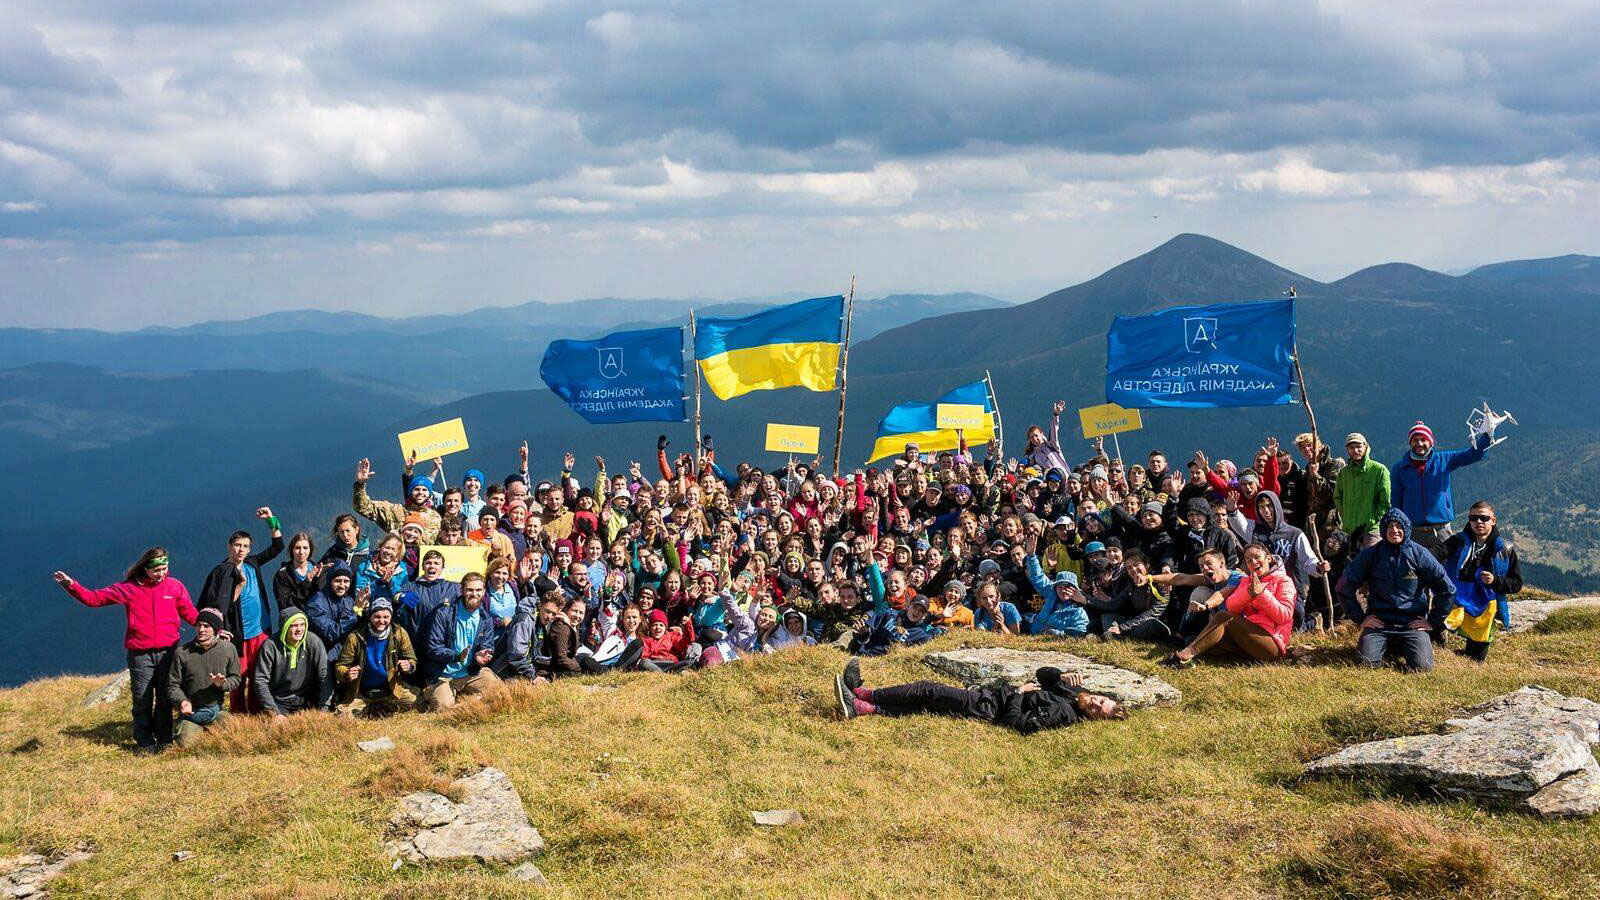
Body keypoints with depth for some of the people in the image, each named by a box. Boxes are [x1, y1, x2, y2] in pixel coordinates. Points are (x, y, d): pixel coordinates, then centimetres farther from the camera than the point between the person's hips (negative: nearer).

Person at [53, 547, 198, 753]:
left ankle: (164, 740, 18)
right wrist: (71, 585, -9)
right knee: (142, 699, 2)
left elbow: (191, 614, 12)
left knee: (165, 698, 6)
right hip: (140, 654, -1)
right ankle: (144, 742, 13)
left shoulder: (175, 586, 5)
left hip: (168, 651, 1)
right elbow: (93, 598, 2)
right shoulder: (128, 588, 1)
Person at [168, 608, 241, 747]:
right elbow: (173, 684, 2)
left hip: (216, 710, 1)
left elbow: (235, 679, 6)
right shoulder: (182, 652, -1)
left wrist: (223, 683, -17)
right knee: (185, 744, -18)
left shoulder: (228, 649, 0)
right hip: (191, 713, -1)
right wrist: (182, 701, -18)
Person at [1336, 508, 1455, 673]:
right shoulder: (1370, 555, -1)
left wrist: (1434, 621, 2)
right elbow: (1345, 587, 6)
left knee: (1422, 666, -21)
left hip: (1413, 621, 0)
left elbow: (1447, 589, 4)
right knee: (1367, 662, -21)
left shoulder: (1419, 554, -2)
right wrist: (1359, 617, 2)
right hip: (1378, 620, 0)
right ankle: (1387, 647, 15)